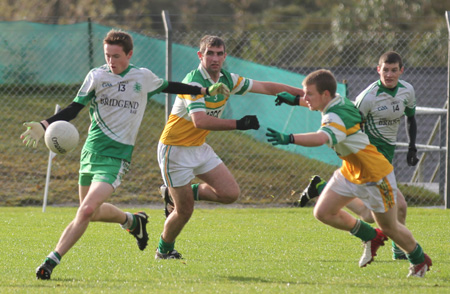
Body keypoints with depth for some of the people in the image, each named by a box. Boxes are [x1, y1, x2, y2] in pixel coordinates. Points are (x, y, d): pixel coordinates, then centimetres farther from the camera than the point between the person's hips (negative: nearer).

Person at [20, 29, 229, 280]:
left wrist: (207, 91, 27)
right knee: (93, 212, 12)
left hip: (117, 156, -3)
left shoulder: (144, 77, 4)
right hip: (92, 152, 3)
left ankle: (51, 261, -14)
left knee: (87, 210, -17)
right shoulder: (97, 76, 1)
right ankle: (132, 221, 42)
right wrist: (45, 125, -14)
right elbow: (75, 108, 1)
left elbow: (169, 87, 23)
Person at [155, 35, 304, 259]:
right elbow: (199, 120, -37)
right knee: (185, 211, -3)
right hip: (175, 148, -8)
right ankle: (163, 251, 24)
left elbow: (265, 87, 12)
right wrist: (238, 124, -40)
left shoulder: (227, 79, 1)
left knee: (230, 193, -3)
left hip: (199, 147, 8)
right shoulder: (194, 82, -24)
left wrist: (302, 93, 12)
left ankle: (174, 193, 16)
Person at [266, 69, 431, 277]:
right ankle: (371, 237, 19)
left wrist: (288, 139, -65)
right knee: (323, 212, -3)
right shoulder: (337, 102, -5)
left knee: (389, 228, 7)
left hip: (376, 177, -9)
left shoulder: (337, 117, -33)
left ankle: (419, 260, 36)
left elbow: (320, 138, -55)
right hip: (350, 172, 9)